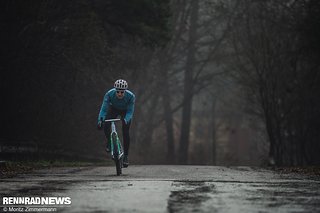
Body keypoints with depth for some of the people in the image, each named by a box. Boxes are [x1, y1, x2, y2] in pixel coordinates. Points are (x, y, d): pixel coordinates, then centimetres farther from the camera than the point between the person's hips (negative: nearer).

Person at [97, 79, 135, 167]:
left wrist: (126, 120, -50)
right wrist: (100, 119, -51)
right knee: (106, 126, -22)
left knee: (125, 132, -12)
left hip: (125, 111, -1)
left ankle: (125, 156, 2)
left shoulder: (131, 96, -35)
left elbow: (130, 112, -31)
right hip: (113, 109, 1)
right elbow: (104, 109, -35)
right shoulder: (109, 94, -34)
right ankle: (109, 141, 10)